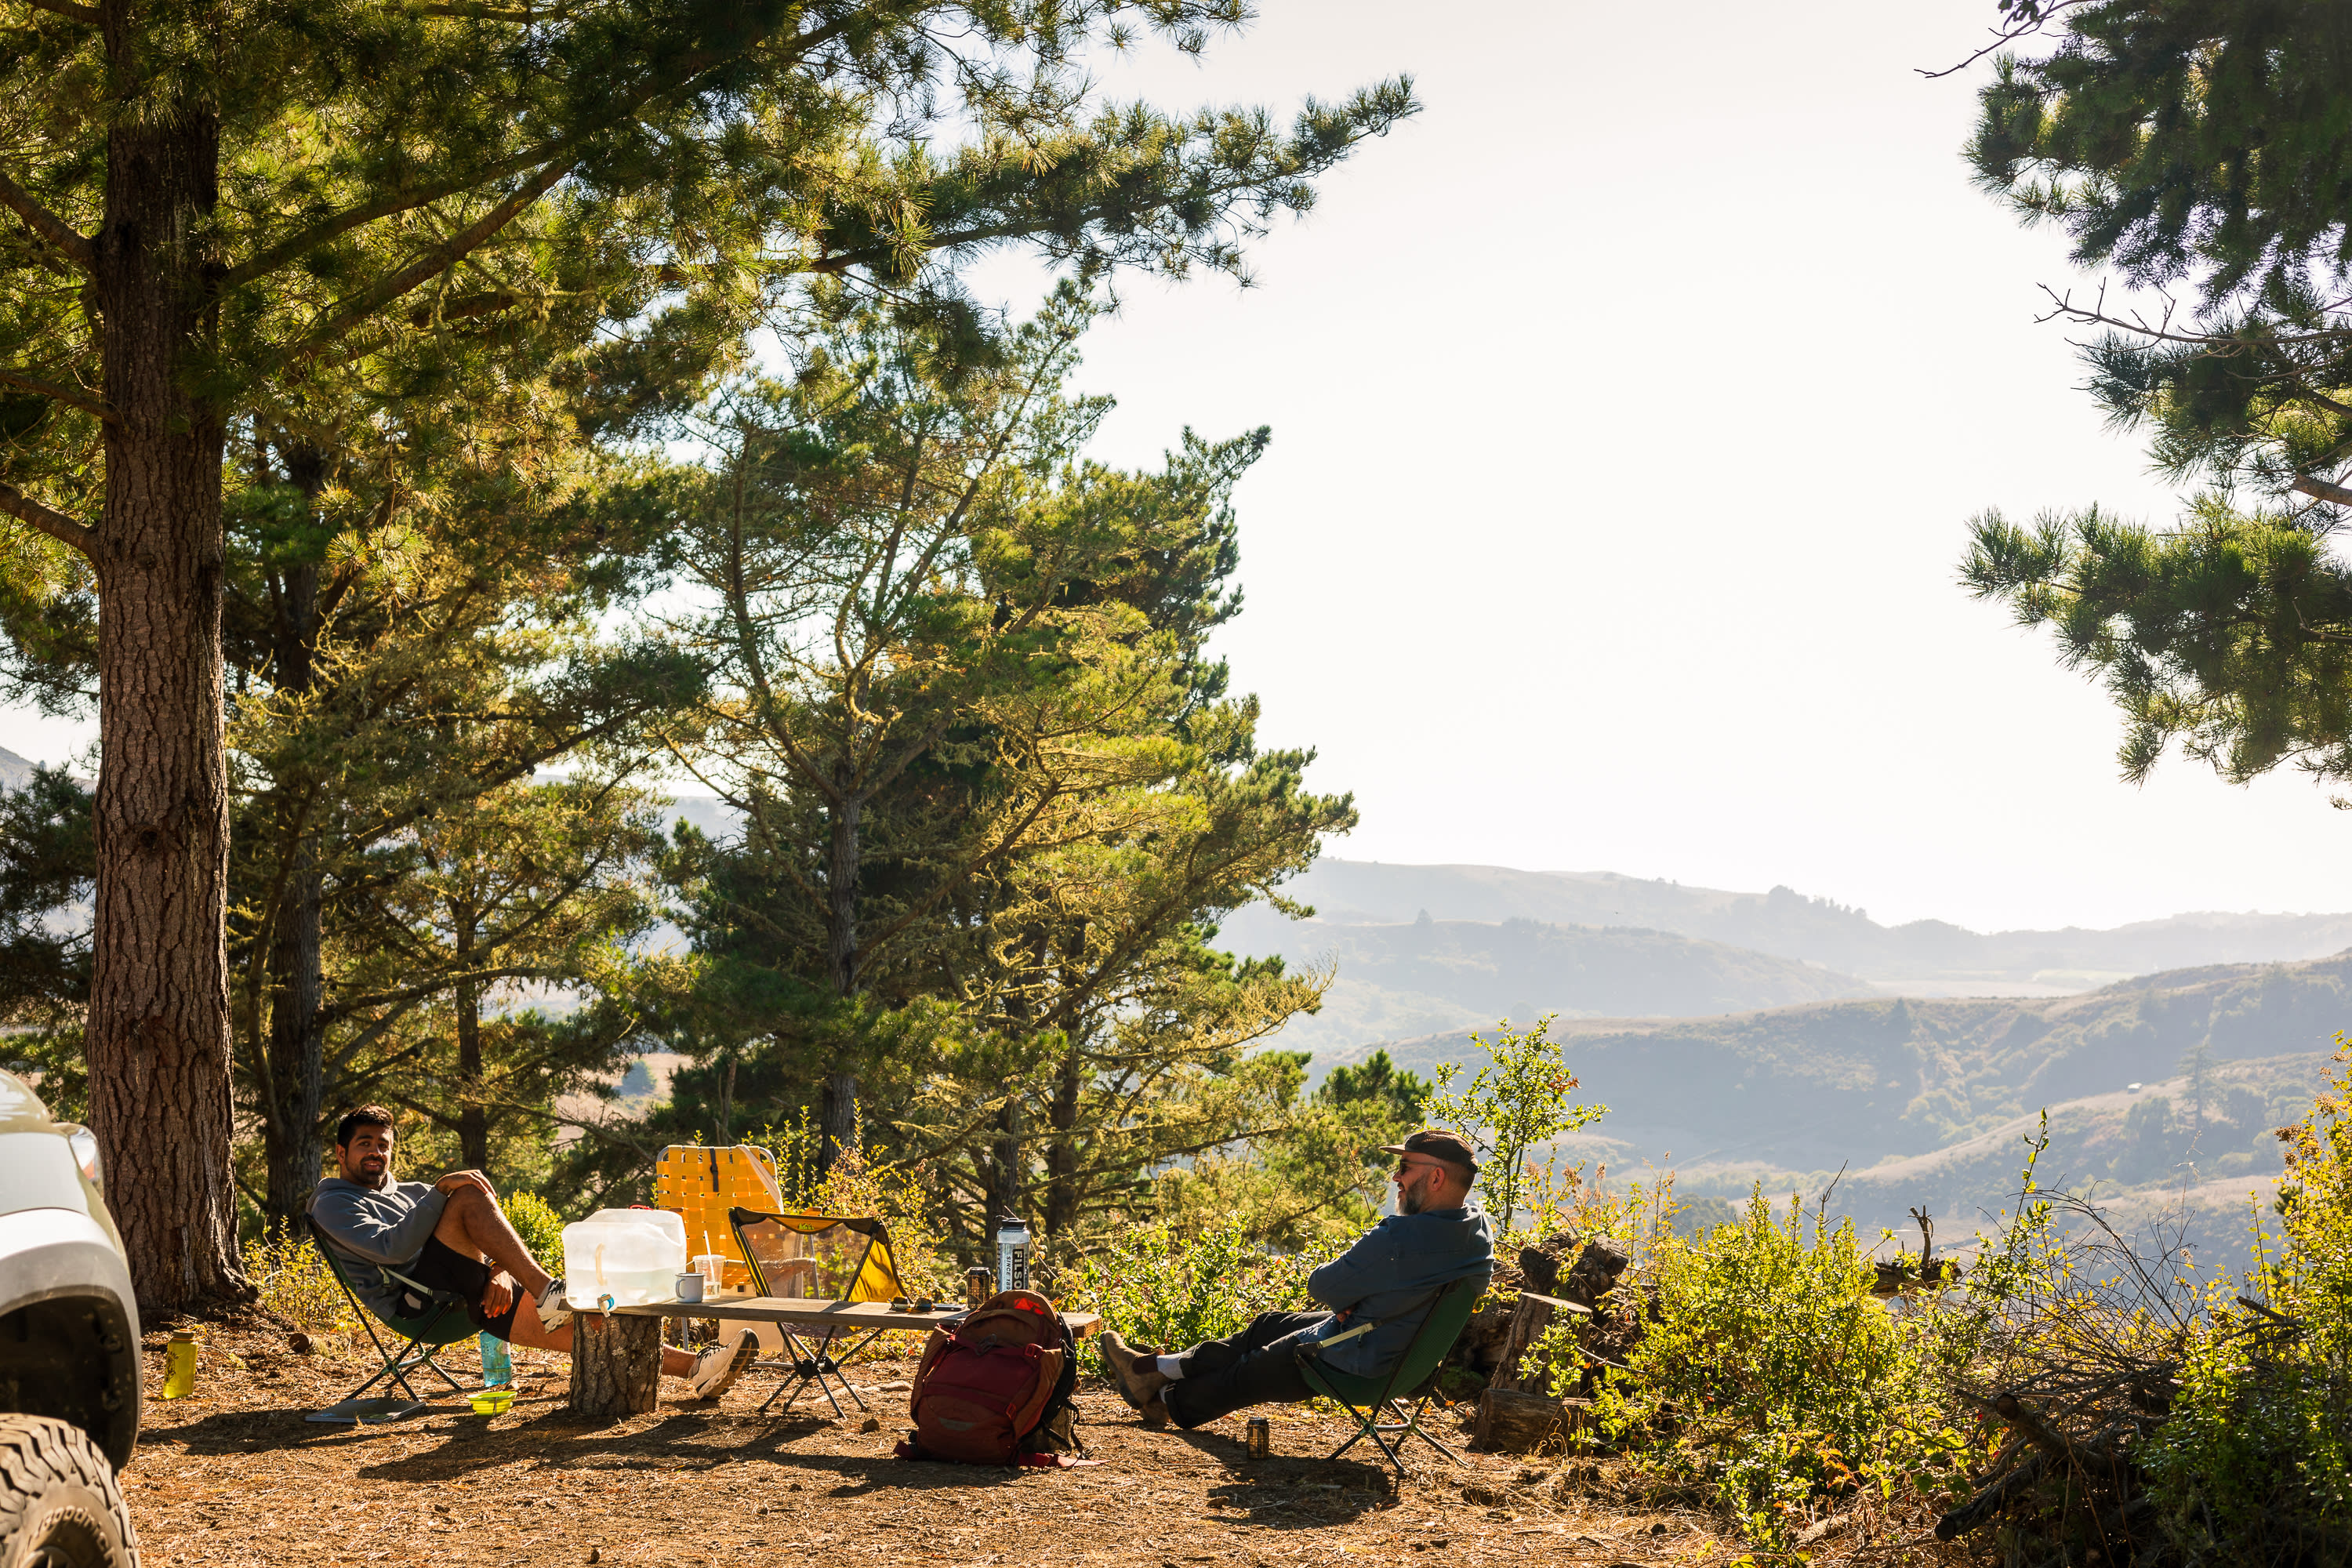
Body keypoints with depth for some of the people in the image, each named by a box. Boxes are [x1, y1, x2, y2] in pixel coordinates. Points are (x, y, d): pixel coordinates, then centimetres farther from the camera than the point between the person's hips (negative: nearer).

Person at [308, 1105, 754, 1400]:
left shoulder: (410, 1193, 32)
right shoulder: (333, 1204, 9)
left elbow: (473, 1248, 20)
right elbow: (388, 1248, -12)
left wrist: (498, 1272, -2)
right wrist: (441, 1192, -15)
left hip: (469, 1293, 6)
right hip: (414, 1297, -6)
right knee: (472, 1193, -26)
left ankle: (696, 1369, -22)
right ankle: (548, 1292, -35)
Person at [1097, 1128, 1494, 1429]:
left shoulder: (1400, 1239, -36)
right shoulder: (1479, 1230, -7)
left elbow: (1322, 1285, -23)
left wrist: (1344, 1299, -1)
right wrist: (1353, 1300, -3)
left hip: (1357, 1361, -9)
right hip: (1410, 1344, 9)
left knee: (1248, 1375, 18)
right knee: (1268, 1326, 23)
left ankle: (1166, 1402, 44)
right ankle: (1154, 1366, 37)